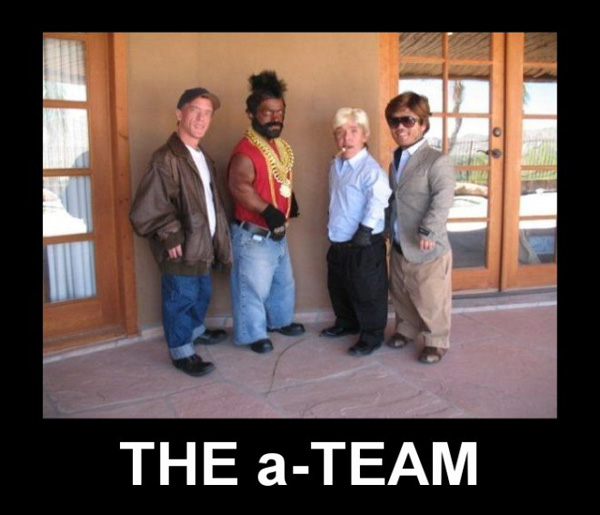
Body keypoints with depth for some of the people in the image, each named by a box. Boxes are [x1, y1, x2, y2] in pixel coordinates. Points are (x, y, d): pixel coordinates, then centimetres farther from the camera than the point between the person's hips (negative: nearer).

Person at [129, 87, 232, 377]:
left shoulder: (202, 156, 11)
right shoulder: (166, 159, -20)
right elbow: (147, 206, -25)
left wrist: (218, 238, 16)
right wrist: (170, 235, -22)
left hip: (203, 243, 9)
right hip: (181, 249, -9)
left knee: (202, 293, 23)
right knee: (180, 298, 4)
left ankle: (195, 330, 46)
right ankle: (181, 352, 19)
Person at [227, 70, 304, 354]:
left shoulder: (280, 146, 8)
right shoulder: (246, 151, -22)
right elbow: (239, 187, -36)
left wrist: (290, 202, 9)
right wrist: (268, 211, -34)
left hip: (277, 231, 9)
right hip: (253, 234, -9)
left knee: (283, 281, 23)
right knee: (253, 287, 4)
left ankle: (281, 320, 42)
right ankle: (253, 335, 20)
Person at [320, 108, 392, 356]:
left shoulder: (371, 170, -20)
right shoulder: (335, 164, 7)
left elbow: (377, 202, -28)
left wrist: (365, 229, -30)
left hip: (364, 245, -8)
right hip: (338, 242, 9)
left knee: (367, 293, 5)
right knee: (338, 287, 23)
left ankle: (372, 336, 21)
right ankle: (346, 323, 44)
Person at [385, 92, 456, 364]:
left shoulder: (437, 161, -15)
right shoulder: (395, 161, 12)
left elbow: (443, 199, -25)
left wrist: (428, 231, -32)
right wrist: (388, 228, 17)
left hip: (427, 249, -8)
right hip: (398, 246, 8)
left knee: (431, 300, 5)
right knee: (401, 295, 21)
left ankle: (437, 341, 22)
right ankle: (406, 329, 41)